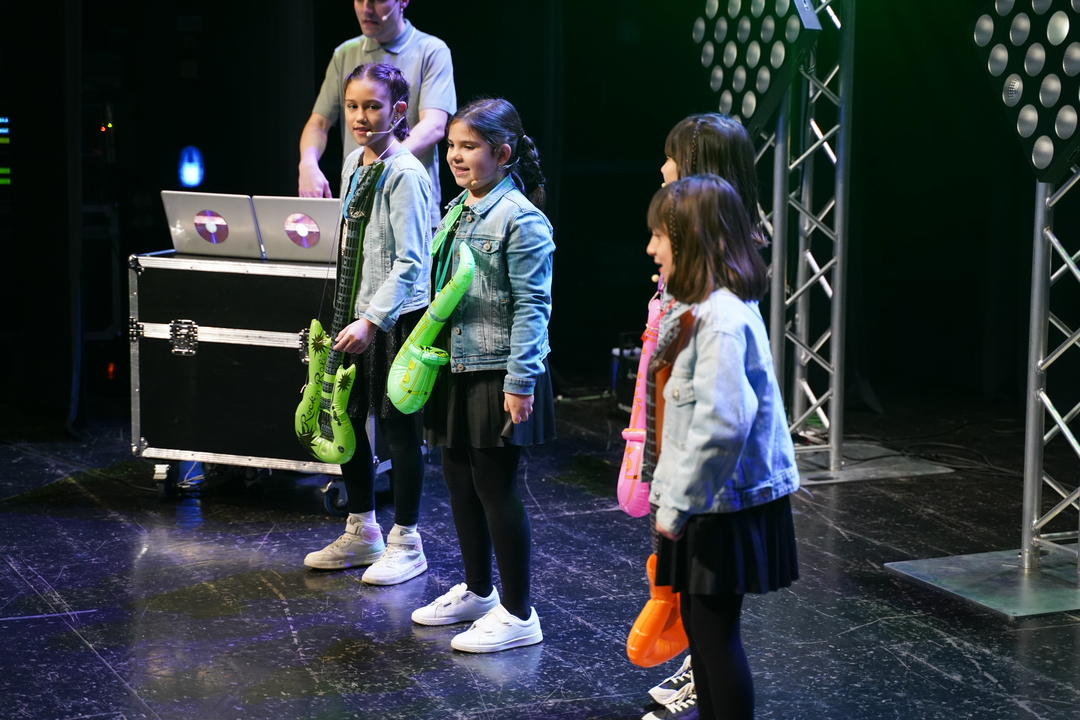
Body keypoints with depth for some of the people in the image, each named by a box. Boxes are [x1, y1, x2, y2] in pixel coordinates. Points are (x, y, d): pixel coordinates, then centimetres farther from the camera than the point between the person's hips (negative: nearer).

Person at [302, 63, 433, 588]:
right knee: (346, 419, 13)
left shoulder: (406, 175, -16)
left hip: (399, 317, -8)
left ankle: (406, 543, 11)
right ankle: (362, 532, 27)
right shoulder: (353, 165, 10)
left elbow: (410, 262, -20)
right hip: (359, 314, 8)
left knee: (398, 426, 0)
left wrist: (371, 320, -26)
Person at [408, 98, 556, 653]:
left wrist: (520, 383, -20)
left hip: (498, 374, -8)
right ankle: (477, 591, 33)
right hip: (456, 369, 8)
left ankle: (518, 615, 6)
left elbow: (531, 307, -17)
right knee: (459, 482, 16)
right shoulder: (457, 211, 11)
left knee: (496, 488, -4)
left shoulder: (520, 219, -15)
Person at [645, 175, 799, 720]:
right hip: (704, 501, 10)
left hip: (725, 507, -10)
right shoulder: (699, 308, 9)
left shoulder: (721, 321, -24)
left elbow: (721, 425, -30)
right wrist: (672, 495, 14)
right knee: (697, 622, 19)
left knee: (715, 630, 0)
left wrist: (677, 505, -23)